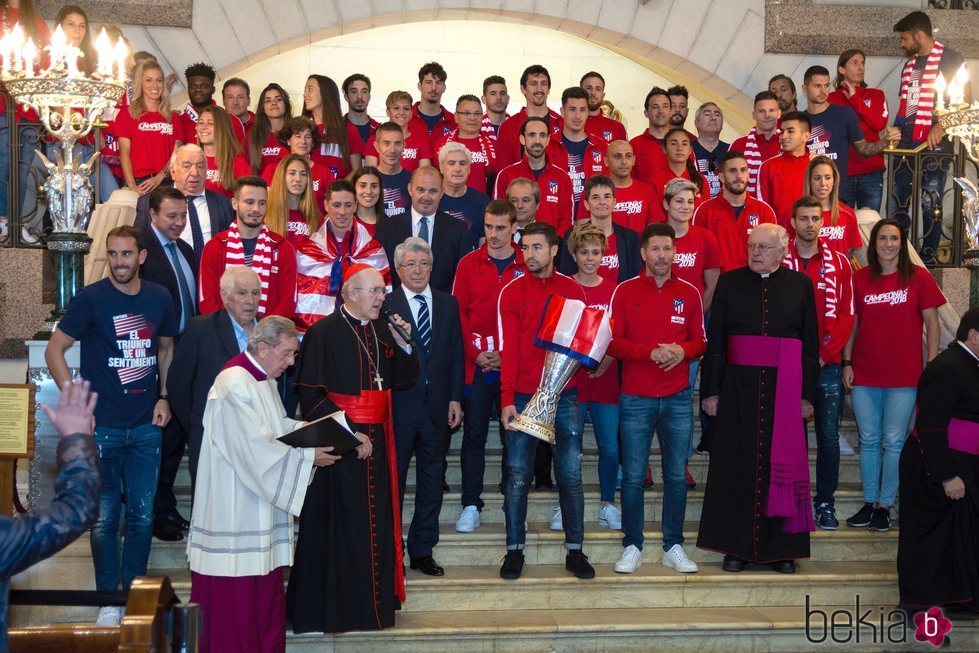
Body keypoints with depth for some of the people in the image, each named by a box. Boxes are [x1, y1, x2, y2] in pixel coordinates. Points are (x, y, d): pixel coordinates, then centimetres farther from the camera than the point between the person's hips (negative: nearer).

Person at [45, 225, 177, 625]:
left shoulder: (159, 298, 4)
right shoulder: (91, 298, -7)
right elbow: (54, 350, -4)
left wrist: (163, 396, 7)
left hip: (146, 426, 3)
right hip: (102, 426, -3)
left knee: (143, 513, 9)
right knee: (105, 516, 4)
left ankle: (135, 590, 24)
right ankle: (109, 597, 18)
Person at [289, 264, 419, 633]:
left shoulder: (381, 331, 11)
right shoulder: (324, 332, -9)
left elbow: (405, 379, 11)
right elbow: (309, 392, -12)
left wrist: (403, 343, -5)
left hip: (377, 440, 7)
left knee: (376, 523, 11)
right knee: (338, 525, -1)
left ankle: (374, 602, 23)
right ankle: (329, 608, 11)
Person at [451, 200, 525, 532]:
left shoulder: (527, 267, 2)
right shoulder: (468, 264, 4)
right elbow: (459, 312, 1)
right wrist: (475, 352, -9)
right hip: (476, 365, 0)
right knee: (474, 435, 4)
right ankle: (471, 505, 12)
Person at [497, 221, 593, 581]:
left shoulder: (574, 291, 6)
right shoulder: (512, 292, 1)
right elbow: (509, 348, -5)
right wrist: (507, 399, -12)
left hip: (565, 394, 2)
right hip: (523, 396, -1)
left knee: (571, 475, 6)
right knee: (517, 477, 2)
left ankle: (575, 549, 15)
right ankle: (515, 550, 12)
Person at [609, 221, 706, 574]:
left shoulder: (689, 293, 7)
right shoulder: (625, 291, 1)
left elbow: (700, 340, 10)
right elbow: (612, 341, -3)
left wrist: (683, 351, -12)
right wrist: (650, 352, -17)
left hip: (678, 398, 2)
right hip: (636, 398, -2)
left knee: (676, 475, 7)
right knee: (633, 476, 2)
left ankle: (673, 547, 18)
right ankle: (632, 547, 13)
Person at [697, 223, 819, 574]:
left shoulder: (800, 285, 7)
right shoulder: (729, 283, 6)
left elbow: (811, 343, 7)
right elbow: (714, 340, 4)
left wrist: (807, 394, 1)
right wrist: (711, 391, -2)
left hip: (784, 389, 0)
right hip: (737, 387, 0)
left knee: (782, 464, 3)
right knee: (736, 466, 2)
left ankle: (780, 548, 13)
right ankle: (736, 547, 11)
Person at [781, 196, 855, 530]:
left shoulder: (839, 263, 6)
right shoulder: (778, 261, 1)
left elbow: (846, 315, 2)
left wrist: (824, 354, -8)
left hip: (827, 363, 1)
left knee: (829, 436, 3)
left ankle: (825, 503, 14)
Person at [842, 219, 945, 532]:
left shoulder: (918, 277, -2)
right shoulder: (859, 278, 4)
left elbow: (931, 323, 1)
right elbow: (852, 323, 9)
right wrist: (847, 362, 3)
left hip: (904, 375, -2)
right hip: (864, 375, 2)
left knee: (893, 442, 2)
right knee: (869, 440, 9)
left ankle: (885, 505, 13)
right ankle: (869, 503, 18)